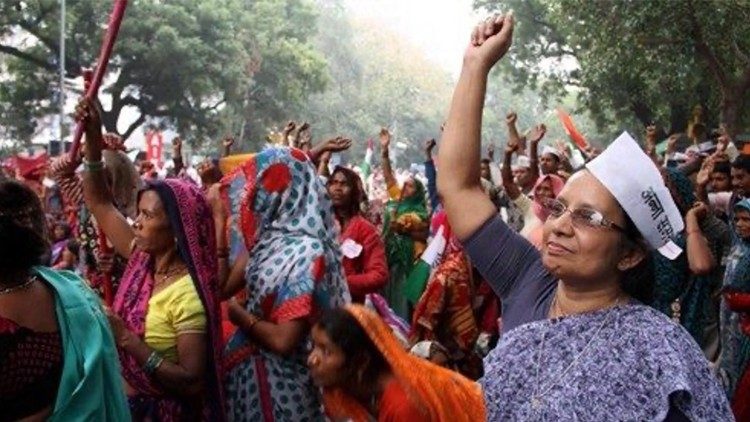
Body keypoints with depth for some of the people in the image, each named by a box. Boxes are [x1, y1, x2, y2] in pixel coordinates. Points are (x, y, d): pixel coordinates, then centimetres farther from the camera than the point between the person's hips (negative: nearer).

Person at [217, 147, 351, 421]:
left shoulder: (307, 252, -23)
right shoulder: (266, 238, 2)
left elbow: (283, 340, -25)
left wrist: (238, 314, -9)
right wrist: (220, 219, -2)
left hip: (278, 383, -8)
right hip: (249, 371, 8)